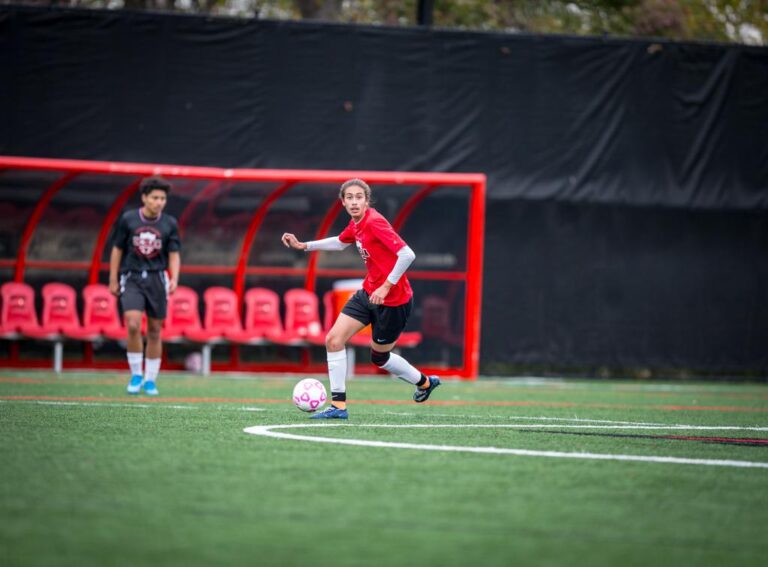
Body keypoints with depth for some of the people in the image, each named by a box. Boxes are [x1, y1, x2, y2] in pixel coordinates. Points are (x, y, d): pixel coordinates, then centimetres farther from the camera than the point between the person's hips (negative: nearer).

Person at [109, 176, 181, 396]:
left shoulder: (169, 224, 0)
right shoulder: (127, 219, -3)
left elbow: (174, 254, 3)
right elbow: (117, 249, 6)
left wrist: (174, 279, -13)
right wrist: (113, 280, 6)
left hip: (157, 279, 2)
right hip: (132, 278, -2)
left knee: (154, 331, 5)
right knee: (133, 325, -19)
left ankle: (150, 380, 18)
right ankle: (136, 374, -3)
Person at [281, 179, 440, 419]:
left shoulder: (374, 222, -23)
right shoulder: (356, 224, 3)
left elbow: (407, 254, -29)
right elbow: (340, 242, 28)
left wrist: (386, 286, -28)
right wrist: (303, 246, 23)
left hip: (392, 300, -8)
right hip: (368, 293, 8)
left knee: (379, 357, 9)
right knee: (333, 340, -3)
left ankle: (424, 382, 36)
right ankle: (338, 405, 3)